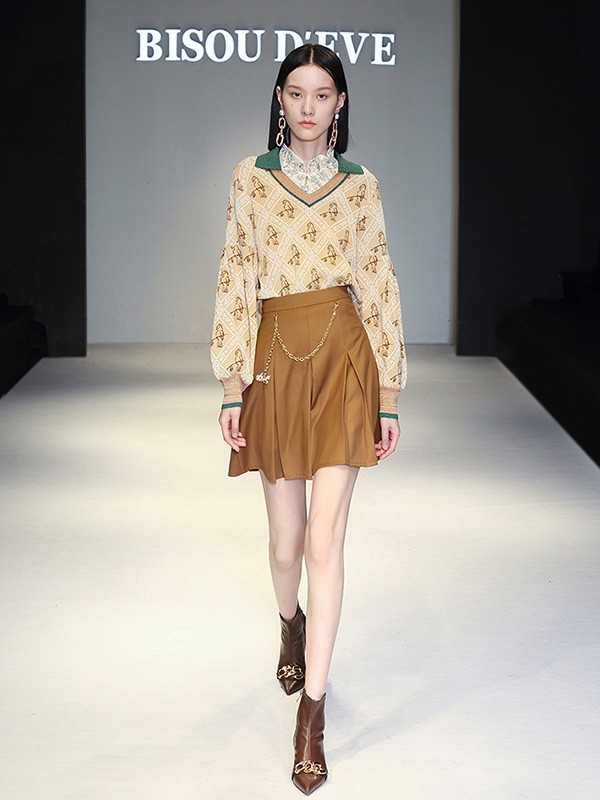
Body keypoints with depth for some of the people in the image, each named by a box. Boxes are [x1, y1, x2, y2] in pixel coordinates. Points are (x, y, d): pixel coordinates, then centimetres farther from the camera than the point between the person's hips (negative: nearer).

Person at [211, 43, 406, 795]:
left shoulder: (360, 185, 5)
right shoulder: (250, 178, 5)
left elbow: (380, 287, 5)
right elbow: (234, 282, 3)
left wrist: (389, 395, 2)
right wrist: (231, 386, -3)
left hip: (343, 359, -1)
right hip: (276, 360, 1)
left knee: (324, 541, -9)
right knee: (286, 539, 11)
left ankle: (311, 712, -3)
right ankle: (291, 623, 46)